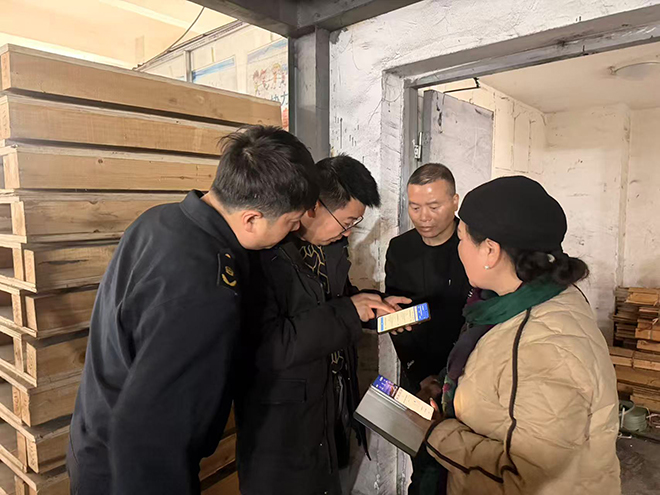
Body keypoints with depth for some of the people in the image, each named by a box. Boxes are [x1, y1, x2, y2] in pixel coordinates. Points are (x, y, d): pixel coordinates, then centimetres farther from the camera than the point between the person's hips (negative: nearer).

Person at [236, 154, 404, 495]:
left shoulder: (331, 244, 0)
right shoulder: (261, 253, -27)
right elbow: (265, 348, -32)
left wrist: (373, 306, -3)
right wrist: (347, 312, -27)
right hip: (281, 424, -7)